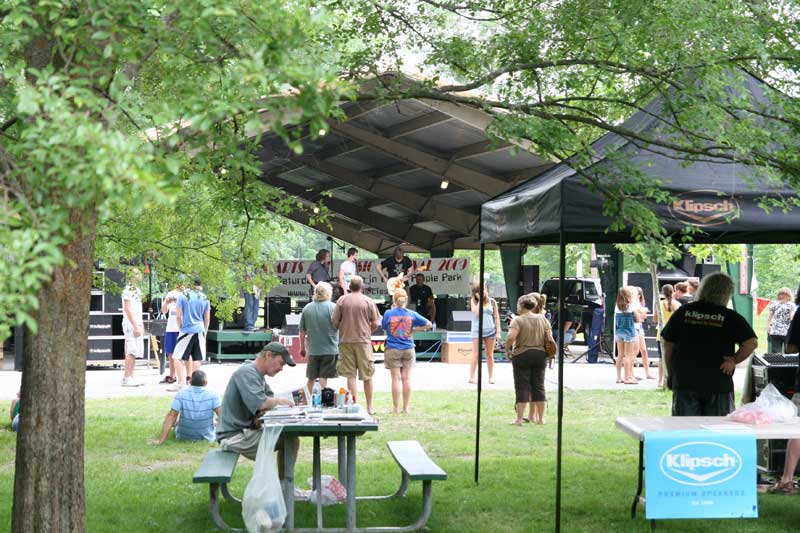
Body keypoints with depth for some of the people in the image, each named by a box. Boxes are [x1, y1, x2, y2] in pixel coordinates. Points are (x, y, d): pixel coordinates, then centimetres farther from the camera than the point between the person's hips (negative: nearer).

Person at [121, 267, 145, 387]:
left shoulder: (137, 289, 18)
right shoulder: (128, 290, -11)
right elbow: (127, 309, -17)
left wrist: (142, 326, 19)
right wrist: (135, 326, -20)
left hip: (137, 324, 9)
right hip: (130, 324, -9)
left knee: (135, 353, 9)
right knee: (131, 352, -12)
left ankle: (130, 377, 12)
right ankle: (126, 378, -11)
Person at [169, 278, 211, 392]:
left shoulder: (183, 297, -5)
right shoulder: (205, 299, 5)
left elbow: (178, 316, -3)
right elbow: (207, 319, 9)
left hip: (187, 330, -4)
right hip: (200, 331, 4)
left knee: (177, 357, -1)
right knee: (196, 358, 7)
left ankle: (180, 383, -7)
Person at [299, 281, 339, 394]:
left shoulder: (307, 308, 2)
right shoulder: (332, 307, -8)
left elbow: (302, 331, 6)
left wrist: (302, 347, 16)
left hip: (312, 350, 3)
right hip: (330, 349, -3)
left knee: (311, 378, 13)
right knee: (323, 377, -1)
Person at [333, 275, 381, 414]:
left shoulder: (342, 300, 0)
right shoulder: (368, 301, -1)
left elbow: (335, 322, 0)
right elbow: (375, 324, -1)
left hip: (346, 340, 1)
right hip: (363, 340, 0)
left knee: (350, 375, 5)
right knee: (367, 376, 7)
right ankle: (369, 407, 12)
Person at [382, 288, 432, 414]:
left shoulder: (388, 313, -7)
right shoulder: (412, 314, -1)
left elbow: (383, 327, 11)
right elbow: (429, 324, 4)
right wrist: (413, 330, 7)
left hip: (393, 350, -2)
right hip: (408, 350, 2)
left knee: (396, 378, 0)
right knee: (406, 378, 5)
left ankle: (396, 408, 2)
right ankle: (406, 407, 9)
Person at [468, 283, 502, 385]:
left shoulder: (492, 301, 5)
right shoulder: (473, 301, 2)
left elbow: (496, 317, 7)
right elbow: (476, 313, -13)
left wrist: (498, 331, 1)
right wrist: (480, 300, -10)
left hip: (490, 330, 2)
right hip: (477, 330, -2)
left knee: (490, 355, 7)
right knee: (476, 355, -6)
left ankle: (491, 377, 13)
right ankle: (472, 377, -4)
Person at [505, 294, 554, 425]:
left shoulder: (518, 320, -10)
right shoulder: (542, 318, 4)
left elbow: (511, 337, -23)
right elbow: (550, 338, 1)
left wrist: (507, 349, -7)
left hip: (522, 355, -4)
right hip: (540, 355, 4)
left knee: (522, 387, 1)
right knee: (538, 386, 11)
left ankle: (519, 418, 1)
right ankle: (540, 418, 14)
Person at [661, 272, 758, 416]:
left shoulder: (682, 312, 3)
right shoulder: (731, 317, -4)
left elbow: (668, 345, 5)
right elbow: (751, 343, -15)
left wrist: (670, 373, 15)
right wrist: (734, 360, -2)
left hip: (684, 381, 2)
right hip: (718, 382, -2)